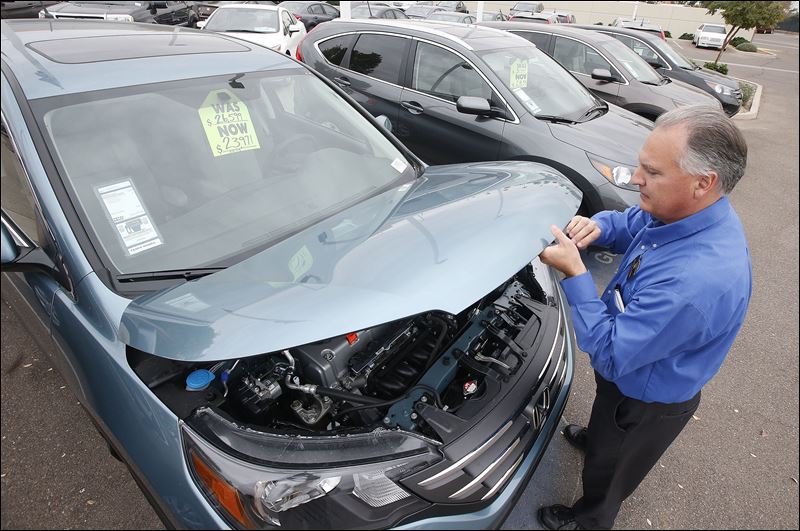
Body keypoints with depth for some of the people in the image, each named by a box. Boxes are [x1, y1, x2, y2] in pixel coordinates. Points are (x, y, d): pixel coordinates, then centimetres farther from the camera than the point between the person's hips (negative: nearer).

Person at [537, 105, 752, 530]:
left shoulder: (697, 281, -44)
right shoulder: (685, 210, -17)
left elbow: (611, 355, -36)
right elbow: (631, 224, 3)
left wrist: (574, 274, -36)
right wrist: (599, 226, -20)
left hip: (647, 405, -7)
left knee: (607, 469, 24)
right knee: (605, 427, 40)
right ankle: (596, 438, 72)